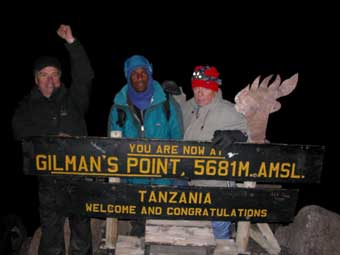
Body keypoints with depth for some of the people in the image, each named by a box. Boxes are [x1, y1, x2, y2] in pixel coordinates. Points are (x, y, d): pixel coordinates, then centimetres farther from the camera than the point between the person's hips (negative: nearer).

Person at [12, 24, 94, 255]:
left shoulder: (72, 99, 8)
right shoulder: (26, 107, 11)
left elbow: (85, 76, -7)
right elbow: (22, 132, -4)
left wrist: (71, 42, -13)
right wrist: (53, 138, -15)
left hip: (79, 174, 0)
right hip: (49, 179, 0)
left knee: (82, 227, 9)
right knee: (51, 231, 5)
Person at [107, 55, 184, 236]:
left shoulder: (167, 104, -6)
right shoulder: (119, 107, -1)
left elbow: (178, 141, -3)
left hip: (163, 177, -2)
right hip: (133, 180, 2)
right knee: (137, 224, 19)